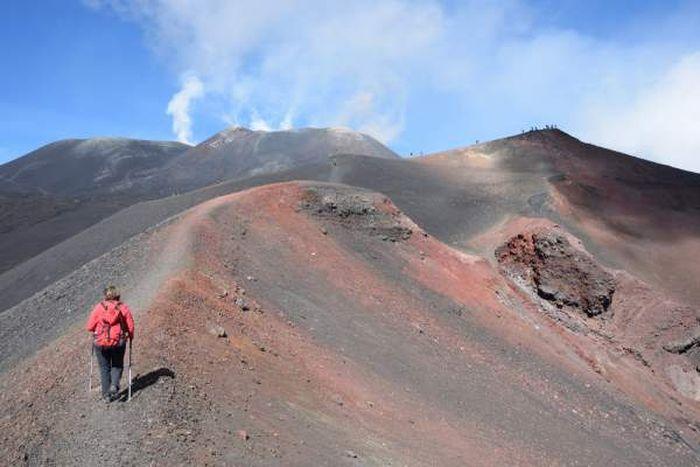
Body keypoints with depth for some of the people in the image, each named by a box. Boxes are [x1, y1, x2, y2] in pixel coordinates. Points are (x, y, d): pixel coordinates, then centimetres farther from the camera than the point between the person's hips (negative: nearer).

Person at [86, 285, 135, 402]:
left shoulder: (99, 307, -3)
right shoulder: (123, 307, -3)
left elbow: (89, 327, -2)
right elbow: (130, 326, -3)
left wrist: (96, 331, 20)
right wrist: (130, 336, 17)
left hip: (100, 343, 0)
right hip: (118, 343, 0)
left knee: (104, 368, 14)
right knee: (117, 365, 19)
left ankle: (106, 394, 15)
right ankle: (114, 385, -5)